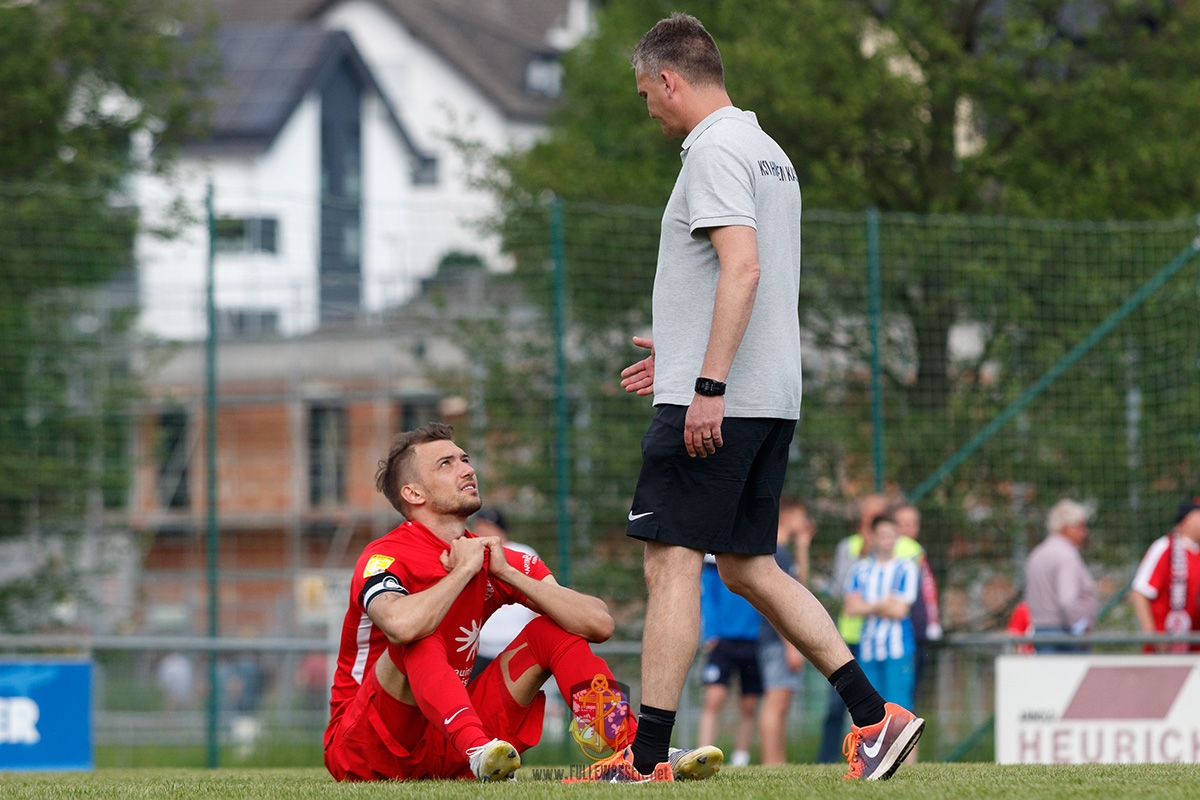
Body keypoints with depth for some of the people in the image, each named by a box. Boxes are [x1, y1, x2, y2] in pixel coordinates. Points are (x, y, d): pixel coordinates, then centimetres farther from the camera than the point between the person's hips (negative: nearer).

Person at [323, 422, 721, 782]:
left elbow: (599, 623, -6)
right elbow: (402, 625, -41)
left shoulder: (493, 557, 5)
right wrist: (465, 569, -23)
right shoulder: (385, 559, -14)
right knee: (422, 642, -31)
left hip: (446, 750, 6)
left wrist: (506, 573, -13)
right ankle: (478, 751, -55)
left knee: (550, 632, -2)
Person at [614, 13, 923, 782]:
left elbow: (742, 267, -22)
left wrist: (708, 385, -25)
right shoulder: (768, 151, 19)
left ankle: (647, 760, -9)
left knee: (672, 566, -7)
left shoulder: (715, 149, -11)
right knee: (749, 568, 13)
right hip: (771, 400, 9)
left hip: (710, 407, -9)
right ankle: (876, 716, 8)